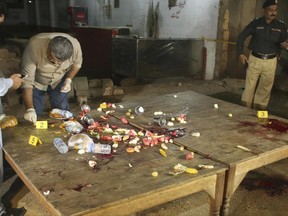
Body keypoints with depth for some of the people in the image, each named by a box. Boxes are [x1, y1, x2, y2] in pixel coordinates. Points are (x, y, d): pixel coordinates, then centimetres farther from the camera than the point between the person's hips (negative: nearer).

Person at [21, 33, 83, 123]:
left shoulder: (75, 46, -32)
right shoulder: (34, 47, -41)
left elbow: (77, 64, -7)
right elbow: (27, 81, -37)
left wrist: (69, 80, -22)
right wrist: (30, 109, -44)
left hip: (59, 81, 2)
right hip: (36, 82, -2)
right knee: (35, 112, -4)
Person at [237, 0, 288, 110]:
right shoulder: (256, 23, -4)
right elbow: (241, 37, 3)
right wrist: (241, 54, -3)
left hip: (270, 61, 2)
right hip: (254, 59, -1)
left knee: (265, 89, 7)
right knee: (249, 86, 2)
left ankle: (259, 110, 21)